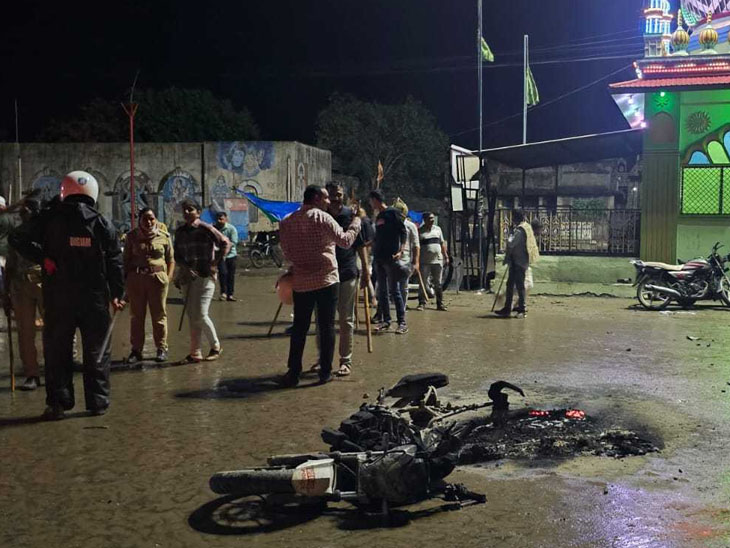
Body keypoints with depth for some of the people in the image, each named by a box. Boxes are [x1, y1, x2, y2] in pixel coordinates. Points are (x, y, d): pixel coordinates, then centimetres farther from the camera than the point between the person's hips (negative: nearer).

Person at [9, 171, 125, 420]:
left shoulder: (50, 218, 0)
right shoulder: (102, 223, 1)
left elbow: (17, 238, -2)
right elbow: (115, 261, 2)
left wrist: (42, 258, -2)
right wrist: (117, 294, 9)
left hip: (58, 298, 0)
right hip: (95, 298, 1)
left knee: (57, 350, 8)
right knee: (96, 350, 9)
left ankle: (57, 402, 6)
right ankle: (97, 401, 12)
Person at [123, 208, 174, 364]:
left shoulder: (164, 236, 5)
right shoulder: (132, 236, 6)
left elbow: (170, 260, 9)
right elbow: (126, 259, 8)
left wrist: (168, 277, -1)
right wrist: (125, 278, 1)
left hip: (158, 277, -1)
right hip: (135, 279, 1)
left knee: (159, 315, 3)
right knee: (136, 315, 5)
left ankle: (161, 348, 13)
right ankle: (136, 350, 13)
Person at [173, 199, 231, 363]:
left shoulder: (206, 229, -7)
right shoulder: (180, 232, 9)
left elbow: (226, 244, -6)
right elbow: (177, 256, 11)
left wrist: (214, 264, -10)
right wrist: (185, 268, -8)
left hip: (205, 276, -5)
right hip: (187, 276, 5)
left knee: (201, 315, -10)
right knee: (192, 317, 7)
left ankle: (216, 347, 11)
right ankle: (195, 353, 13)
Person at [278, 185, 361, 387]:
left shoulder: (287, 223, 7)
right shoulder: (322, 218, -8)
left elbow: (287, 252, 12)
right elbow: (345, 241, -10)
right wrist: (356, 221, 1)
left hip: (301, 283, 4)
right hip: (326, 280, -4)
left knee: (299, 328, 9)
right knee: (327, 326, 4)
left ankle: (293, 372, 8)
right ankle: (325, 372, 8)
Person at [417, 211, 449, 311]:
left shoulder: (438, 229, 12)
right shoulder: (420, 232, 0)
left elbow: (442, 243, 16)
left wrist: (446, 256, 11)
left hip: (437, 261, 3)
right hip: (424, 262, -3)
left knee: (438, 283, 7)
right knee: (423, 283, -2)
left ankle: (440, 303, 12)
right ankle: (422, 303, 4)